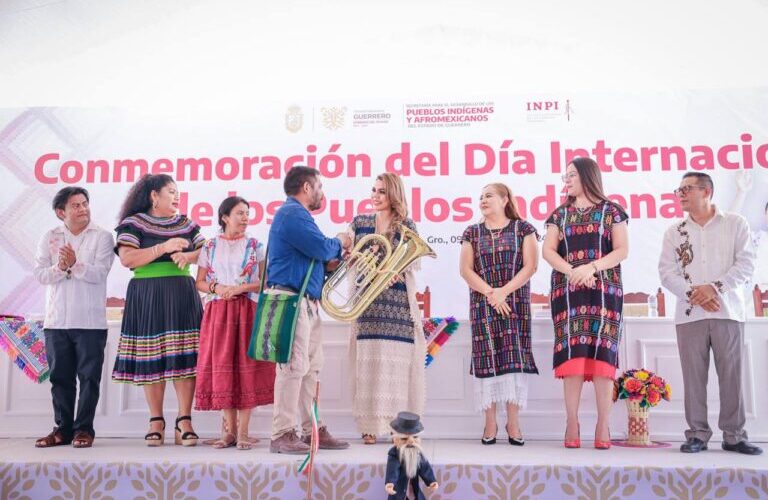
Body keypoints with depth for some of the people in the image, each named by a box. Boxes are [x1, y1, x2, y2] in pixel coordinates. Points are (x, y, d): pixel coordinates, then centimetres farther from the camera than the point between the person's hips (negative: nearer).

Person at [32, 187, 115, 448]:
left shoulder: (102, 237, 2)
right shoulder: (50, 237, 10)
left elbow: (99, 273, -9)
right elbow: (40, 274, 1)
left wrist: (75, 265, -23)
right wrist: (60, 268, -17)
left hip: (90, 321, -3)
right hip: (56, 320, 3)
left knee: (89, 377, 0)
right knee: (60, 377, 8)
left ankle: (84, 429, 8)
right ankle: (63, 429, 18)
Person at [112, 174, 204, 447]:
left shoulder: (185, 224, 16)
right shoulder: (133, 223, 2)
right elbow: (127, 259, -10)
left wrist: (188, 256, -6)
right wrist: (164, 247, -15)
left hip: (182, 296, 3)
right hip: (147, 297, -3)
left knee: (184, 357, -4)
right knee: (151, 359, -1)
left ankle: (184, 420, 0)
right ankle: (156, 422, 9)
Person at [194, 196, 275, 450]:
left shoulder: (255, 245, 7)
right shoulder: (210, 246, 11)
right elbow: (199, 282, 10)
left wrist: (241, 288, -12)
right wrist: (217, 288, -9)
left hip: (247, 311, -1)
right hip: (217, 312, 1)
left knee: (246, 367, -5)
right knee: (222, 366, 0)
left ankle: (243, 432, 1)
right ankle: (230, 430, 10)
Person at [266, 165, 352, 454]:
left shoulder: (296, 214, 24)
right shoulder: (293, 214, -10)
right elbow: (322, 248, -19)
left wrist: (339, 257, 12)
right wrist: (340, 242, 2)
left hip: (307, 302, 11)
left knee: (311, 367, 11)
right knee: (294, 366, -10)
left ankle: (312, 430, 17)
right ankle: (282, 435, -4)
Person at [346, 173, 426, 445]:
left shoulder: (407, 227, 7)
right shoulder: (359, 223, 12)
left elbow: (413, 265, 4)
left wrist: (395, 273, -13)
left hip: (398, 301, -1)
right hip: (367, 300, 1)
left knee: (396, 359, -5)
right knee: (369, 359, -4)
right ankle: (370, 425, 1)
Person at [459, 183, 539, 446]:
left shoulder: (523, 229, 7)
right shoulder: (473, 232, 12)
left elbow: (530, 266, -2)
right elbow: (465, 269, 3)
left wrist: (504, 291, -12)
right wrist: (490, 293, -10)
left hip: (515, 303, -1)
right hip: (482, 304, 1)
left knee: (514, 357, -6)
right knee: (487, 358, -3)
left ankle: (513, 422, -1)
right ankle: (490, 423, 2)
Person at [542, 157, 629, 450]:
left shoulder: (611, 211, 9)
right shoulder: (560, 213, 16)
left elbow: (622, 250, 1)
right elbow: (548, 251, 7)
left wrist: (592, 267, -14)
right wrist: (572, 271, -11)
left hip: (604, 289, -2)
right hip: (567, 290, 2)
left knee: (602, 351, -7)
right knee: (572, 352, -5)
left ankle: (603, 426, -3)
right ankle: (572, 424, -2)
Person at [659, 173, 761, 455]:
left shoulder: (735, 224, 8)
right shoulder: (674, 232, 12)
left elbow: (746, 264, -1)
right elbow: (666, 272, 4)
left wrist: (715, 287, -13)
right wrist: (693, 294, -11)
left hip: (727, 312, -1)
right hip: (689, 313, 1)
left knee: (731, 374, 0)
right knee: (693, 376, 0)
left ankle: (734, 435, 9)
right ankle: (698, 435, 6)